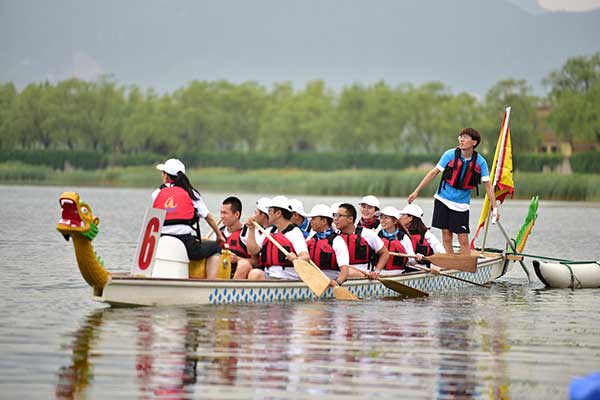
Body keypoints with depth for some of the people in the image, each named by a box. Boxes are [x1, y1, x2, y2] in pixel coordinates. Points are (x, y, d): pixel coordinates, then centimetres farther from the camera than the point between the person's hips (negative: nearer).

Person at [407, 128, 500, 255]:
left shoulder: (480, 162, -6)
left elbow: (487, 185, 0)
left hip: (461, 204, 0)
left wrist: (494, 207, -3)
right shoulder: (450, 155, -7)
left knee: (463, 240, -5)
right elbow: (434, 173, 0)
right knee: (446, 237, 0)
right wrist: (417, 191, 1)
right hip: (443, 199, 1)